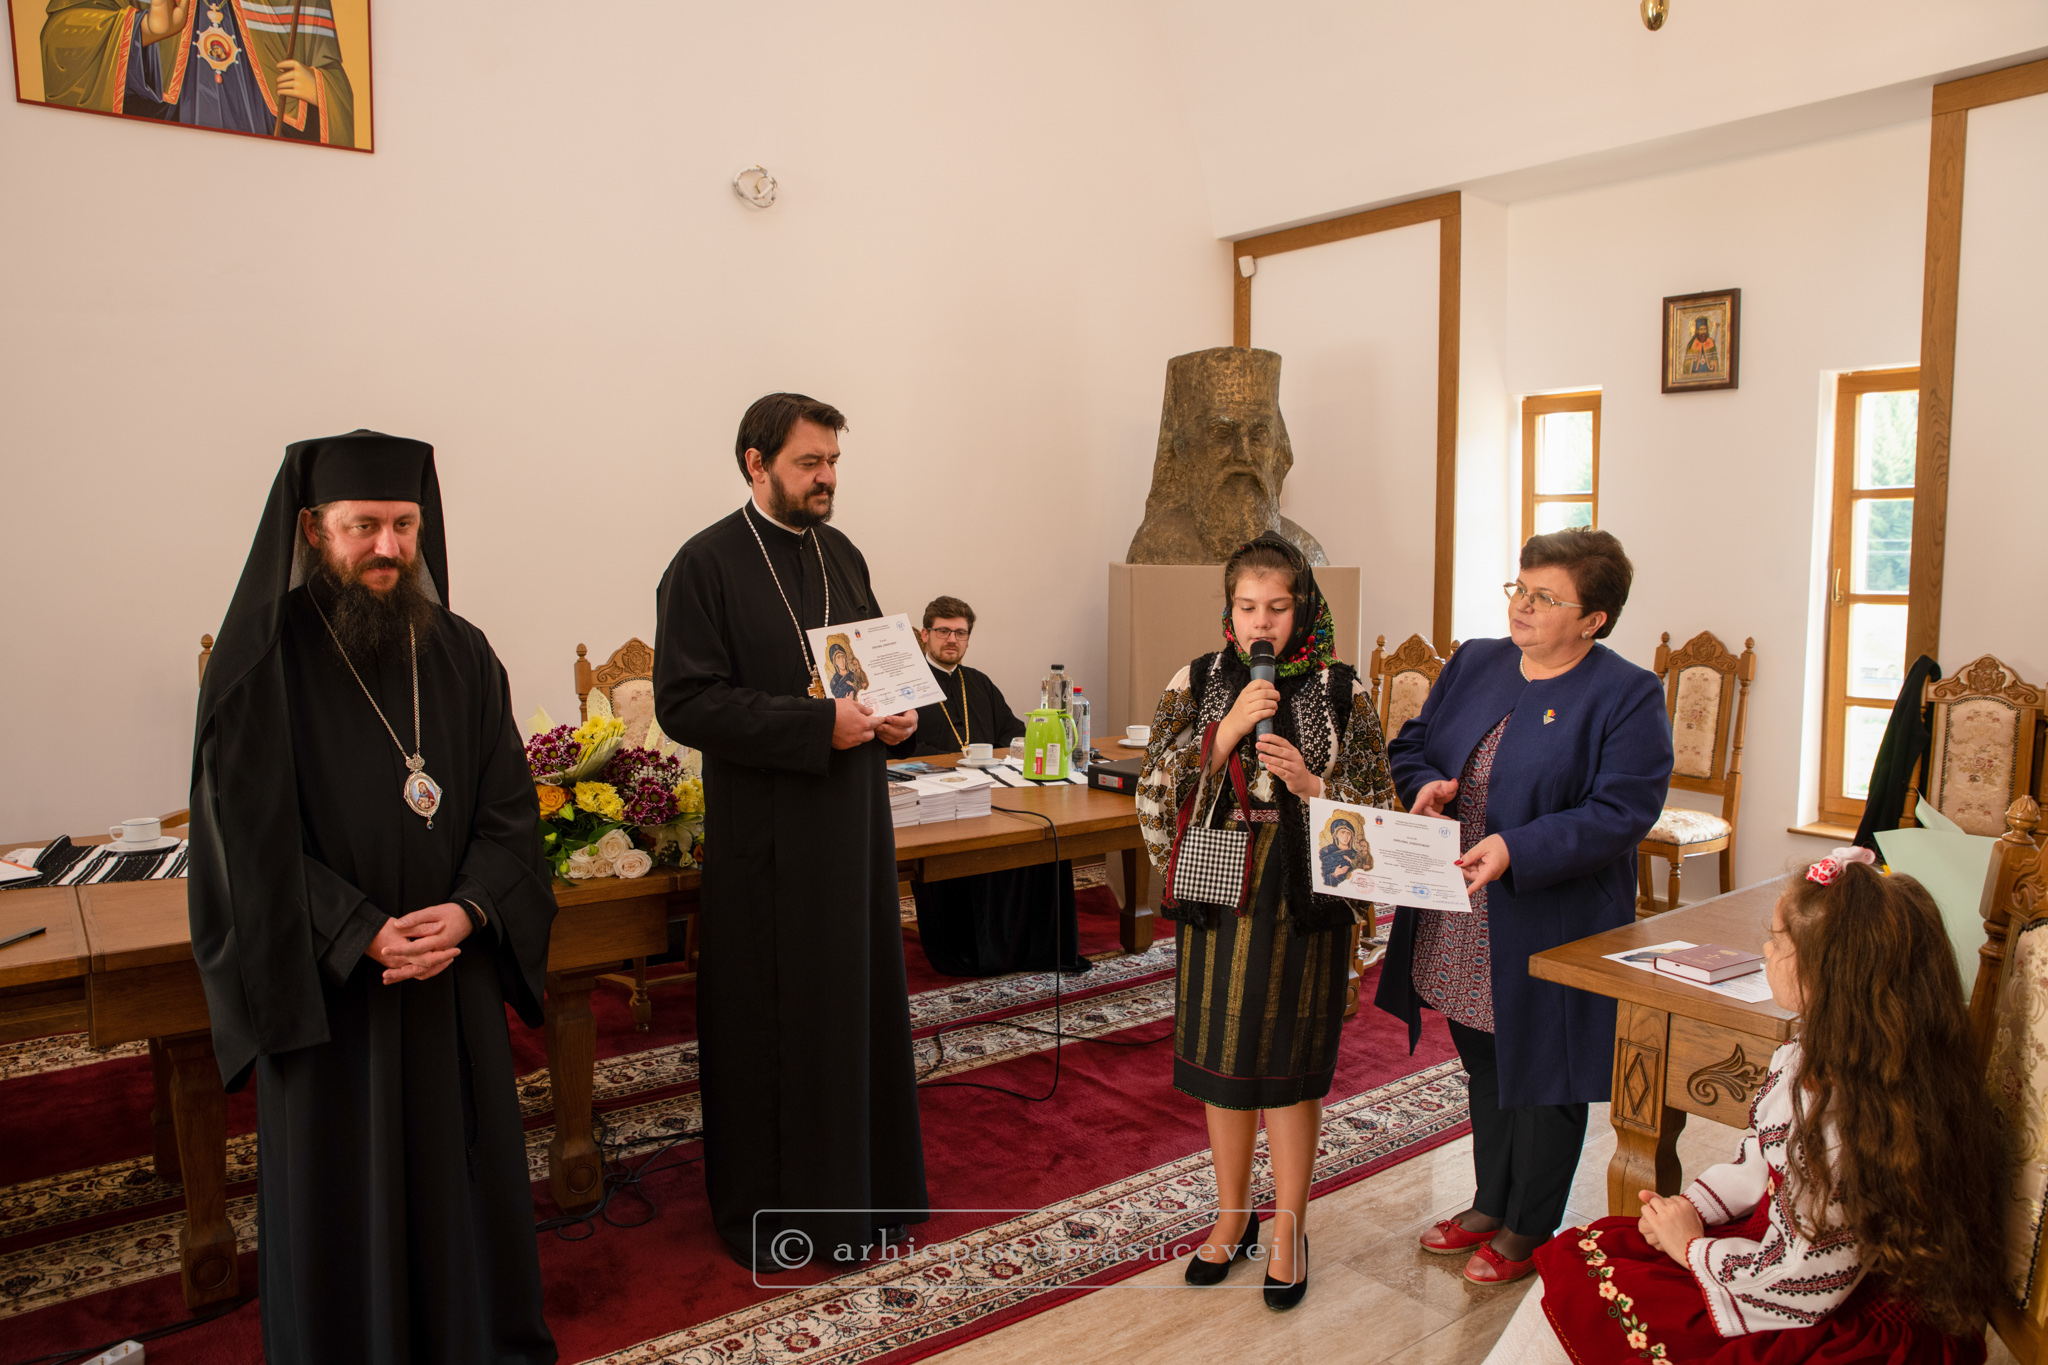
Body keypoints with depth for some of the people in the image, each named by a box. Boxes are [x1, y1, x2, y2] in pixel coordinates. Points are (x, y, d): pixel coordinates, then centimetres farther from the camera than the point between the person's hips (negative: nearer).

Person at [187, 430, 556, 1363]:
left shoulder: (461, 655, 2)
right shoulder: (262, 663, -8)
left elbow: (509, 810, 1)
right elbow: (248, 837, -11)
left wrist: (468, 909, -16)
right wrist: (364, 935, -19)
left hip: (457, 979, 3)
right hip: (327, 989, -3)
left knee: (468, 1171, 15)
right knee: (342, 1191, 10)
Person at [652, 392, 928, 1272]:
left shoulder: (841, 555, 11)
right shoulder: (706, 565, -10)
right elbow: (685, 702, -17)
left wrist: (895, 717, -2)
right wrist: (816, 723, -23)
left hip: (853, 818, 7)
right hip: (766, 834, -6)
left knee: (859, 1001, 14)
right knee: (771, 1023, 4)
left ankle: (859, 1182, 31)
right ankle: (767, 1208, 21)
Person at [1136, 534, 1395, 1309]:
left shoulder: (1343, 694, -3)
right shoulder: (1196, 685, 0)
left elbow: (1378, 807, 0)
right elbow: (1153, 795, -8)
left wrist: (1312, 785, -18)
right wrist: (1226, 730, -18)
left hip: (1304, 907, -1)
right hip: (1218, 901, 2)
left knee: (1291, 1065, 8)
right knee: (1223, 1059, 12)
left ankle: (1288, 1227, 26)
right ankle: (1232, 1215, 32)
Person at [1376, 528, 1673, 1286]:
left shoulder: (1627, 696, -13)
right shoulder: (1473, 664, 5)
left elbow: (1621, 813, -20)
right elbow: (1411, 743, 13)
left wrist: (1517, 850, -30)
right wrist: (1425, 784, -10)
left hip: (1554, 928, -5)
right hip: (1460, 928, 6)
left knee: (1543, 1080, 11)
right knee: (1485, 1068, 21)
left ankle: (1527, 1231, 30)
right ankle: (1490, 1204, 41)